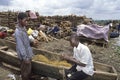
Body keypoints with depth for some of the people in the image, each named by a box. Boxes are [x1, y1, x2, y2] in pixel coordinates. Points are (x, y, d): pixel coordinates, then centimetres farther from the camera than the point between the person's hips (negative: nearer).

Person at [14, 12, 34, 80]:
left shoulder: (23, 28, 2)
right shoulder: (18, 32, -27)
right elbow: (20, 46, -25)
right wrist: (25, 58, -20)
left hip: (28, 53, 9)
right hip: (25, 55, -9)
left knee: (29, 69, 23)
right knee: (25, 71, 10)